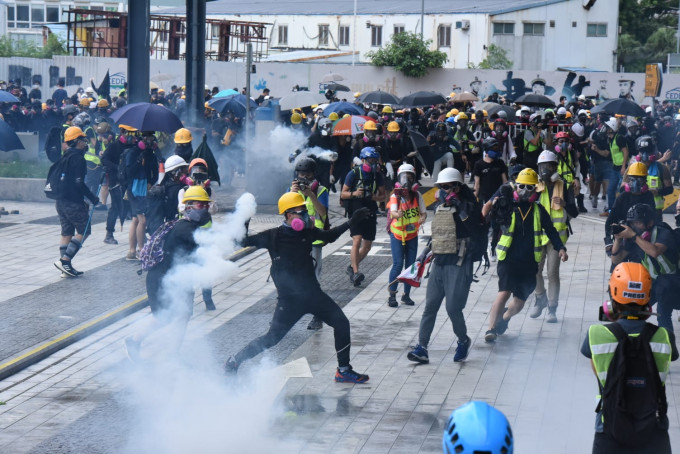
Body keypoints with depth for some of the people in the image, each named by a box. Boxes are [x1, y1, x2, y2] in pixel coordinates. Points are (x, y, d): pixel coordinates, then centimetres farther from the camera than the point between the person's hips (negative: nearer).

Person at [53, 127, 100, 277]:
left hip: (60, 201, 9)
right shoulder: (78, 158, -13)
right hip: (73, 202, -9)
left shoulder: (65, 157, 15)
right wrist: (93, 198, -12)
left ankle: (65, 266, 11)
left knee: (66, 233, 11)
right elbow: (79, 182, -19)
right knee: (83, 231, -1)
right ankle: (65, 260, -11)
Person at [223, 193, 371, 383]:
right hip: (289, 299, -5)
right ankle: (233, 362, 13)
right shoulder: (273, 237, -11)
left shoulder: (307, 232, 3)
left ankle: (344, 371, 14)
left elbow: (329, 236, 23)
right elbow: (245, 241, -8)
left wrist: (352, 222, 19)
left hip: (313, 293, 6)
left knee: (341, 323, 1)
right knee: (272, 338, -6)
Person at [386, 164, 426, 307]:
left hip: (412, 235, 4)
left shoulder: (417, 195, -3)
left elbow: (423, 212, 1)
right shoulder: (395, 196, -12)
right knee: (398, 264, -11)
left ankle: (406, 294, 17)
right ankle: (392, 295, -3)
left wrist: (422, 218, -23)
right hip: (397, 235, -3)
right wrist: (397, 214, -51)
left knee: (411, 265, 6)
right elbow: (392, 212, -28)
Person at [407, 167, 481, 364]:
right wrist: (427, 250, 21)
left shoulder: (466, 206, -6)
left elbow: (473, 227, -23)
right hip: (439, 262, 7)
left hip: (458, 264, -7)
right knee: (430, 306, 2)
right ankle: (421, 348, 2)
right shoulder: (439, 208, 15)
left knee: (453, 308, -8)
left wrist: (459, 206, -24)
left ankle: (463, 341, 18)